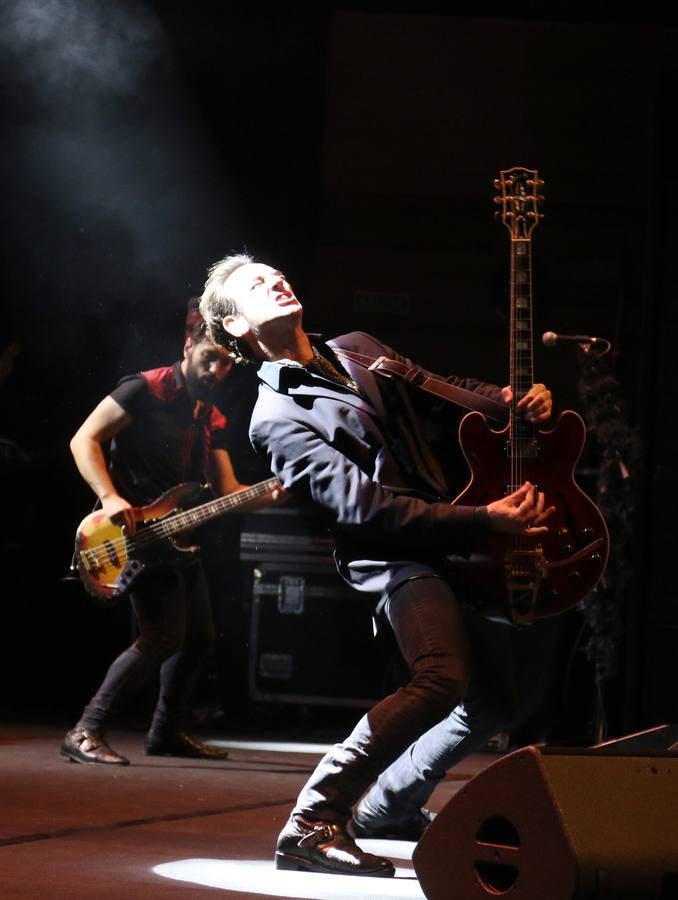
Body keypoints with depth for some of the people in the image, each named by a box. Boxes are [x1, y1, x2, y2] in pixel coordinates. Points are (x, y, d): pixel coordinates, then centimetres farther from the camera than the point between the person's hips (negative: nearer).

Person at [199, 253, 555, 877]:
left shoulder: (358, 349, 16)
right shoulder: (277, 417, -9)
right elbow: (363, 505, -18)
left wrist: (514, 399, 3)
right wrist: (485, 520, -23)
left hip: (449, 540, 8)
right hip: (394, 555, -8)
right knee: (442, 679, -29)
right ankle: (312, 824, -27)